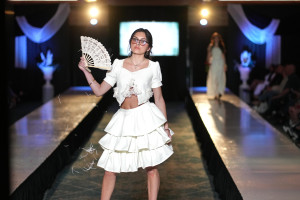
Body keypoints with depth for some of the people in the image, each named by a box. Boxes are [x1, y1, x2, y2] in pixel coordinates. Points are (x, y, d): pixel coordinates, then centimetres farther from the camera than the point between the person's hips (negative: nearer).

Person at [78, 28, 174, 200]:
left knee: (151, 168, 2)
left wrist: (166, 125, 5)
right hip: (124, 120, 2)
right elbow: (99, 91, 8)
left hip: (146, 118, -1)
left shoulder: (153, 66, 4)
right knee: (110, 168, 2)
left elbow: (159, 99, 7)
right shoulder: (118, 64, 8)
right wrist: (86, 71, -1)